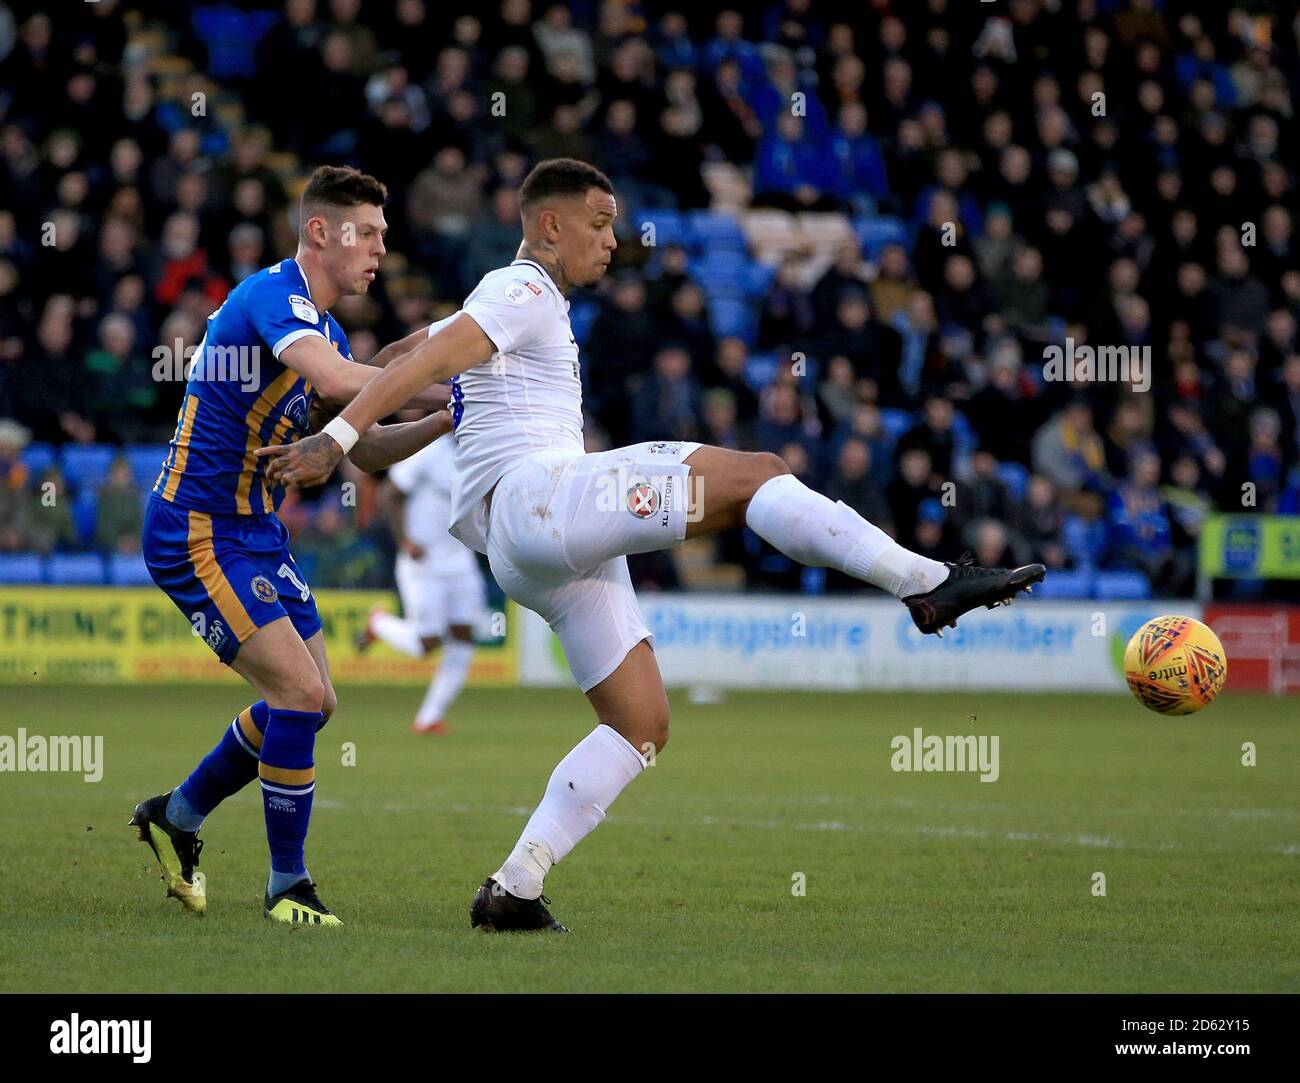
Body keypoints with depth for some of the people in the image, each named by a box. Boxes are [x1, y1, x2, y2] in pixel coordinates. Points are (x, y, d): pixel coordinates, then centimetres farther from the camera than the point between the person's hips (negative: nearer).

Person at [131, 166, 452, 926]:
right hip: (198, 531, -10)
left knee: (310, 703, 11)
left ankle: (177, 818, 29)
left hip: (257, 534, 10)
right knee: (299, 693, -15)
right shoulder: (272, 297, -18)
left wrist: (445, 422, 0)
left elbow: (366, 450, 15)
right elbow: (336, 381, -36)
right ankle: (287, 885, -2)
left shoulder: (324, 330, 13)